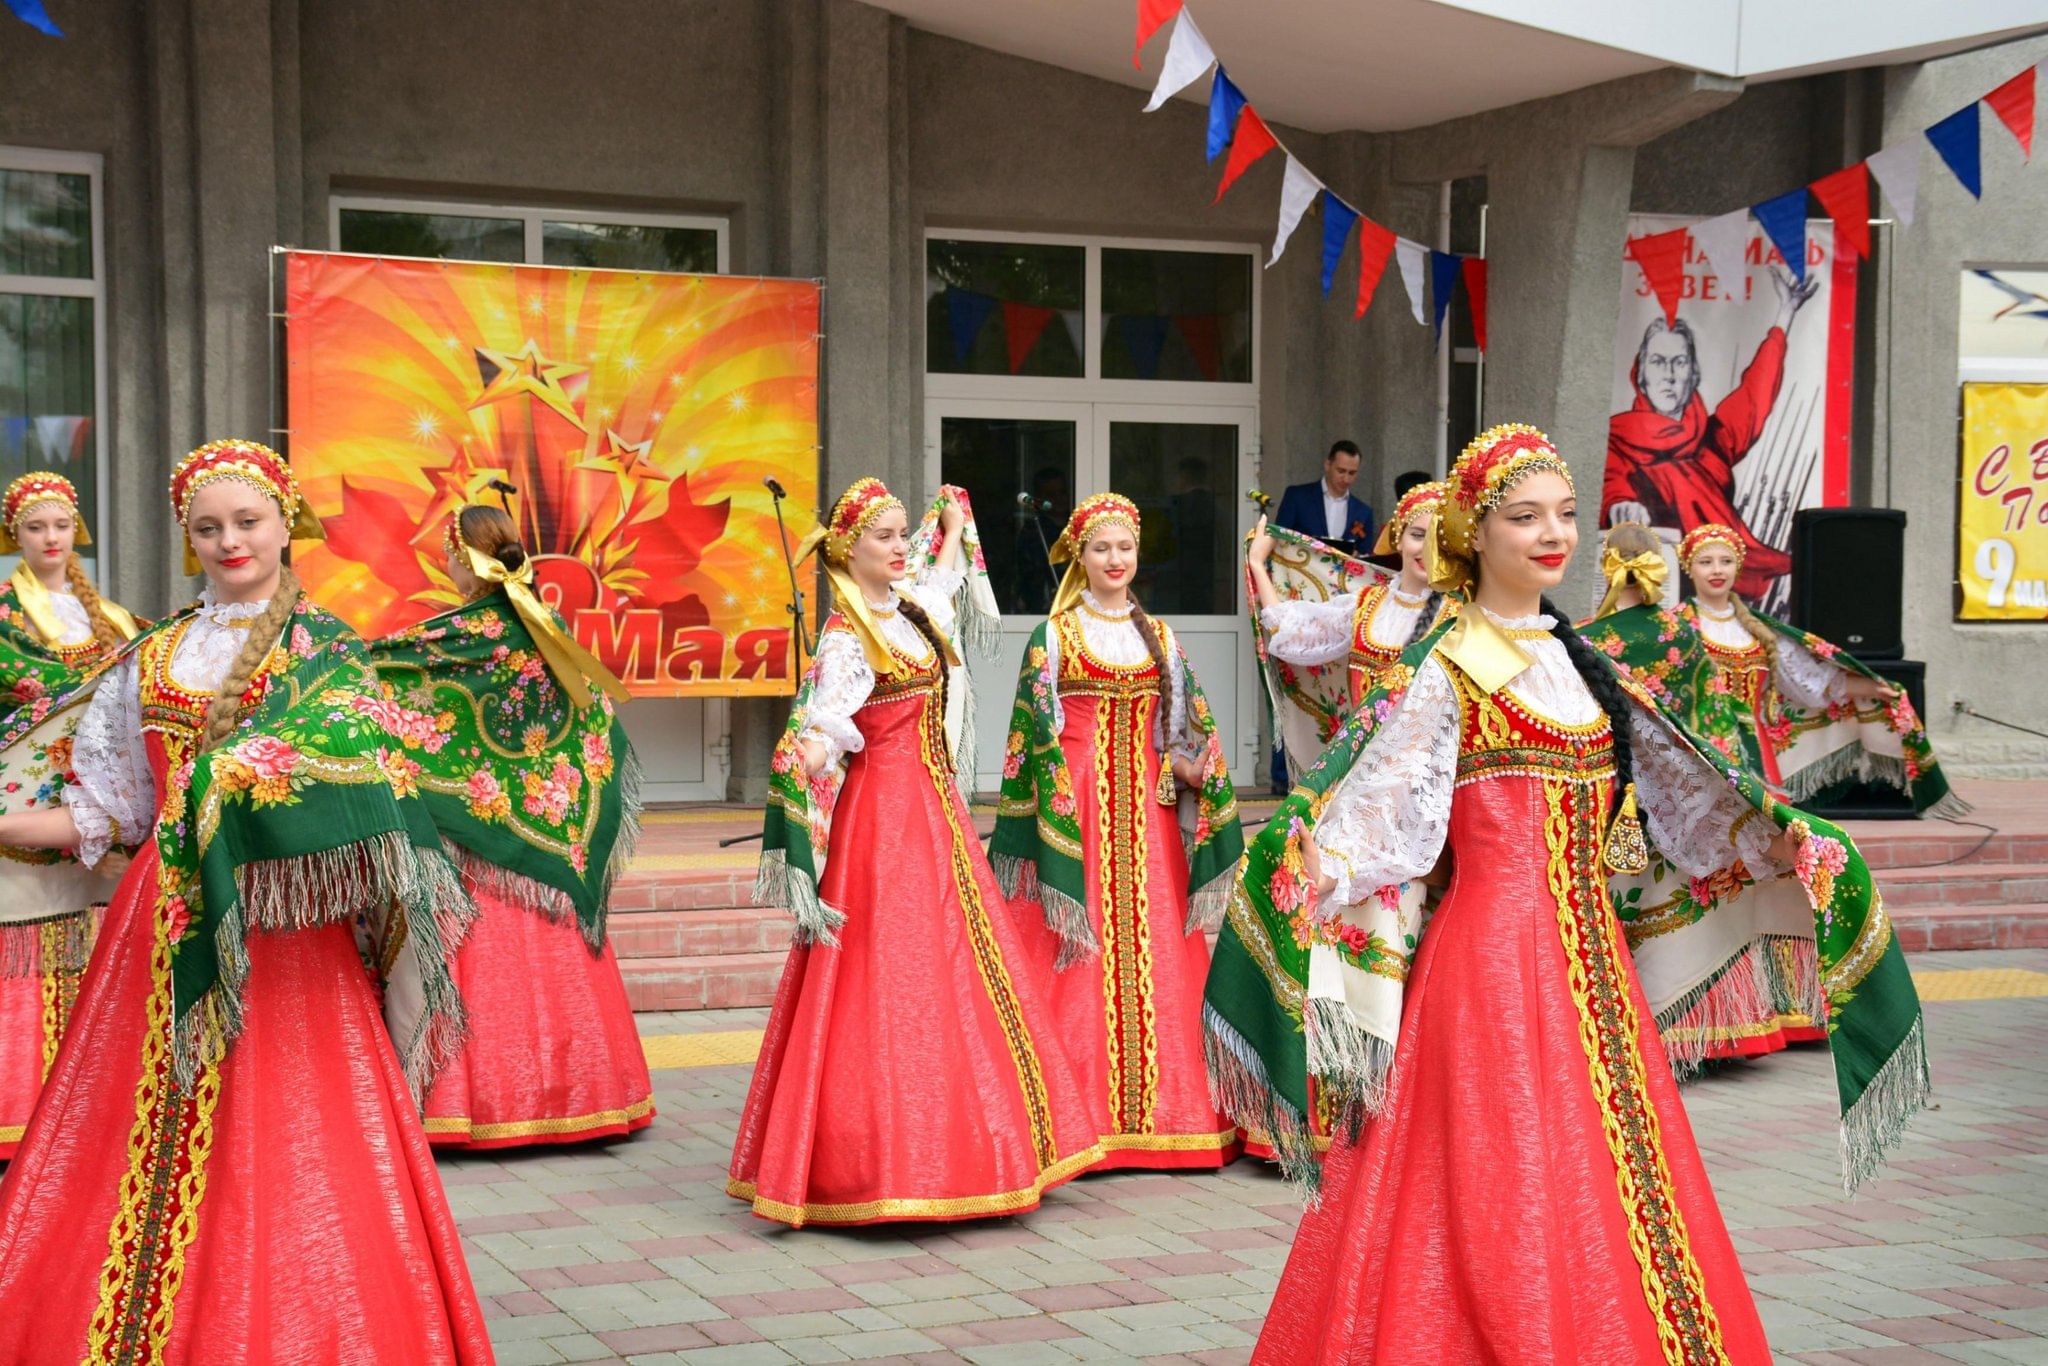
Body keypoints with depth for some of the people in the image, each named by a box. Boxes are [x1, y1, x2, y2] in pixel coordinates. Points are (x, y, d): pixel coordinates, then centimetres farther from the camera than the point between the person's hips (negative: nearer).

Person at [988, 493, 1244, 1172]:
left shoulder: (1158, 635, 14)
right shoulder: (1054, 634, 2)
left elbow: (1186, 726, 13)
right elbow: (1036, 733, -3)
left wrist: (1190, 766, -7)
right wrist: (1055, 808, -13)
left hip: (1146, 804, 4)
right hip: (1076, 801, -4)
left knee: (1152, 949, 2)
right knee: (1080, 957, -5)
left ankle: (1152, 1107, 8)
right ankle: (1084, 1113, 0)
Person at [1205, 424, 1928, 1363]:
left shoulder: (1573, 662, 13)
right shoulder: (1448, 671, -6)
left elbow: (1674, 790, 20)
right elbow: (1382, 802, -16)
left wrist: (1782, 848, 18)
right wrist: (1316, 870, -34)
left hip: (1591, 962, 7)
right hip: (1497, 958, -7)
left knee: (1603, 1202, 9)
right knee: (1506, 1198, -5)